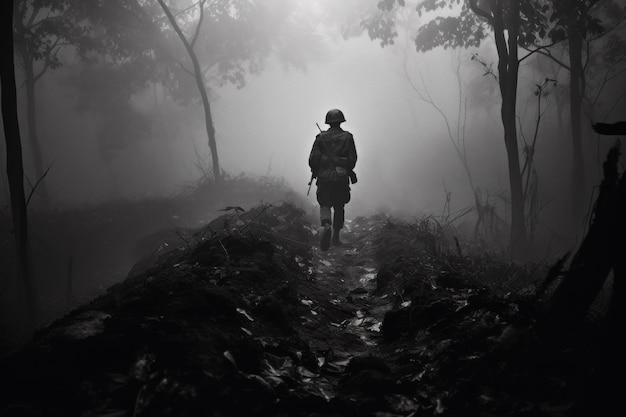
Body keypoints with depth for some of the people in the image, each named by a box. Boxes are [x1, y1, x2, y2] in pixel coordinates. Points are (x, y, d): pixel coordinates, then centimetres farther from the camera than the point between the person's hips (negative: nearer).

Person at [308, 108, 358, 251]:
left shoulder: (320, 137, 3)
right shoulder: (347, 137, 4)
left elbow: (313, 159, -2)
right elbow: (352, 159, 0)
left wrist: (315, 170, 16)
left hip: (324, 177, -1)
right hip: (341, 177, 1)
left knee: (325, 205, 0)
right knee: (339, 207, 12)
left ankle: (326, 226, -30)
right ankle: (336, 237, 16)